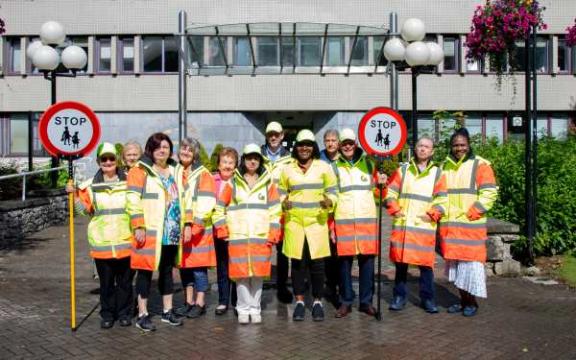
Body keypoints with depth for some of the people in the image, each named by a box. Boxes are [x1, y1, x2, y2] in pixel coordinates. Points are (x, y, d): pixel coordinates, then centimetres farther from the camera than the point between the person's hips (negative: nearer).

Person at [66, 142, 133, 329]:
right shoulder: (91, 185, 5)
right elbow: (85, 210, 3)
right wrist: (75, 195, -8)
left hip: (125, 240, 0)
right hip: (101, 241, 1)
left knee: (125, 280, 9)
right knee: (106, 281, 9)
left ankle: (124, 313, 21)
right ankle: (107, 314, 21)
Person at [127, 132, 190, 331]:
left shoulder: (174, 171, 17)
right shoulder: (140, 171, -4)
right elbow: (133, 200, -10)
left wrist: (187, 223, 10)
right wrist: (139, 227, -17)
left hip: (172, 232, 6)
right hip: (150, 232, -6)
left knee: (167, 270, 14)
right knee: (146, 271, -1)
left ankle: (167, 311, 24)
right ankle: (142, 315, 7)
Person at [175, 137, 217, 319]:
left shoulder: (203, 174, -5)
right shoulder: (174, 173, 11)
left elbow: (206, 204, -11)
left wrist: (194, 226, -17)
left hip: (198, 230, -5)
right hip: (178, 229, 5)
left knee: (198, 266, -1)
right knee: (184, 265, 10)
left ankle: (200, 303, 9)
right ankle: (189, 301, 21)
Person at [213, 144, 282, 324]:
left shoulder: (268, 183, 8)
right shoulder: (233, 183, 7)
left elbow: (275, 210, 6)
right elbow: (220, 207, 12)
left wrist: (273, 234, -1)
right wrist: (223, 231, 4)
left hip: (261, 237, 0)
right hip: (238, 237, 0)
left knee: (258, 273, 2)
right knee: (241, 273, 0)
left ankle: (255, 309, 14)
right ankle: (243, 309, 11)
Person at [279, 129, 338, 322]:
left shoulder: (324, 167, 3)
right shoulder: (287, 169, 8)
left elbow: (332, 191, 5)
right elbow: (281, 193, 14)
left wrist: (329, 202, -16)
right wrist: (284, 203, -7)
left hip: (317, 221, -1)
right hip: (294, 221, 1)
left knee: (317, 263, 2)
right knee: (297, 263, 5)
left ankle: (317, 302, 16)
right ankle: (299, 302, 17)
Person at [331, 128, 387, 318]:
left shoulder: (368, 163, 13)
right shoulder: (335, 167, 11)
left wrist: (381, 181, -4)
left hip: (367, 218, 1)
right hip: (343, 220, -1)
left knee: (367, 260, 1)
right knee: (345, 261, 0)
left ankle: (366, 301, 12)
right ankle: (346, 302, 11)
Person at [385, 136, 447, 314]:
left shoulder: (438, 173, 8)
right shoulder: (403, 170, 9)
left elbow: (442, 200, 4)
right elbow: (390, 192, 8)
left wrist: (432, 214, -7)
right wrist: (395, 210, -3)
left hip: (425, 226, -1)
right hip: (402, 225, 1)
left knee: (426, 263, 1)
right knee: (401, 262, 5)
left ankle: (427, 298, 15)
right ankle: (399, 296, 17)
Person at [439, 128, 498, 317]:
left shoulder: (480, 165, -3)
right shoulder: (445, 166, 13)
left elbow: (489, 193, -9)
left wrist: (469, 215, -14)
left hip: (471, 225, -5)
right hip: (449, 225, 5)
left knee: (471, 263, -1)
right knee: (454, 263, 10)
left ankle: (472, 302, 13)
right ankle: (463, 300, 23)